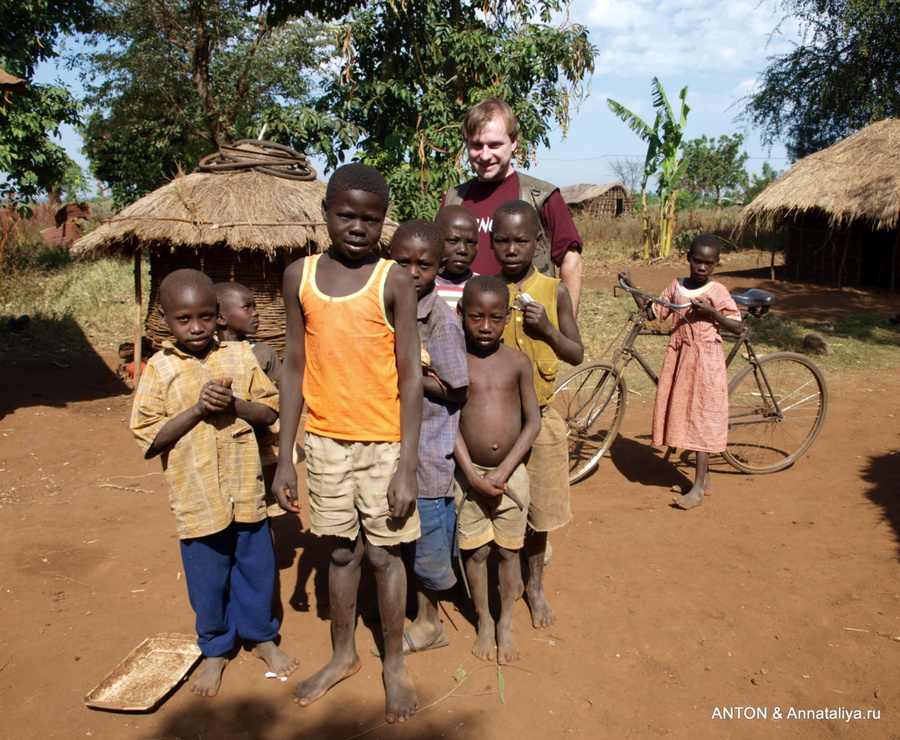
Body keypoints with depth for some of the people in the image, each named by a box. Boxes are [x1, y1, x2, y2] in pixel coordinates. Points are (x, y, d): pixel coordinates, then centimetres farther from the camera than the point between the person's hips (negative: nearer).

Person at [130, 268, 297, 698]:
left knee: (257, 569, 15)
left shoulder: (239, 358, -2)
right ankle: (216, 650, 36)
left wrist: (233, 404, -18)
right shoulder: (159, 370, -7)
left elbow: (270, 410, 0)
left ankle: (262, 637, 38)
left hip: (246, 491, 2)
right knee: (208, 581, 13)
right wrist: (197, 409, -21)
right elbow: (148, 438, -10)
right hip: (197, 498, -1)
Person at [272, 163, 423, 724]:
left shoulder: (394, 281, -8)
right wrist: (285, 457, 3)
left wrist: (407, 468, -13)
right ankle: (344, 654, 38)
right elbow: (295, 367, 4)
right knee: (341, 551, 16)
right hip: (325, 442, 3)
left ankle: (395, 662, 30)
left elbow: (411, 375, -9)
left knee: (384, 553, 9)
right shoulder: (300, 276, 1)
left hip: (384, 444, -3)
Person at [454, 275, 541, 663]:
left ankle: (506, 623, 31)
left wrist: (503, 471, -12)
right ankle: (483, 622, 31)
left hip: (511, 473, 1)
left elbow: (533, 421, -4)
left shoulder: (518, 362, -4)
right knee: (475, 551, 10)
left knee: (508, 551, 12)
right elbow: (450, 423, -6)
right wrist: (474, 475, -13)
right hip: (470, 474, 0)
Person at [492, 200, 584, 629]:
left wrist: (546, 328, -14)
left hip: (538, 416, 1)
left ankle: (534, 586, 34)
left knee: (537, 509, 12)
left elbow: (577, 354, 1)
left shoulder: (553, 292, -2)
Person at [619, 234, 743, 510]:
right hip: (678, 355, 5)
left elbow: (737, 327, -7)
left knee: (701, 418, -3)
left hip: (705, 358, -5)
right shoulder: (676, 286, 8)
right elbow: (654, 312, 9)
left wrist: (711, 312, -21)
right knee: (681, 413, 9)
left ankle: (698, 486, 5)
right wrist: (632, 287, 4)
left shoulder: (717, 291, -6)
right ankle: (704, 477, 25)